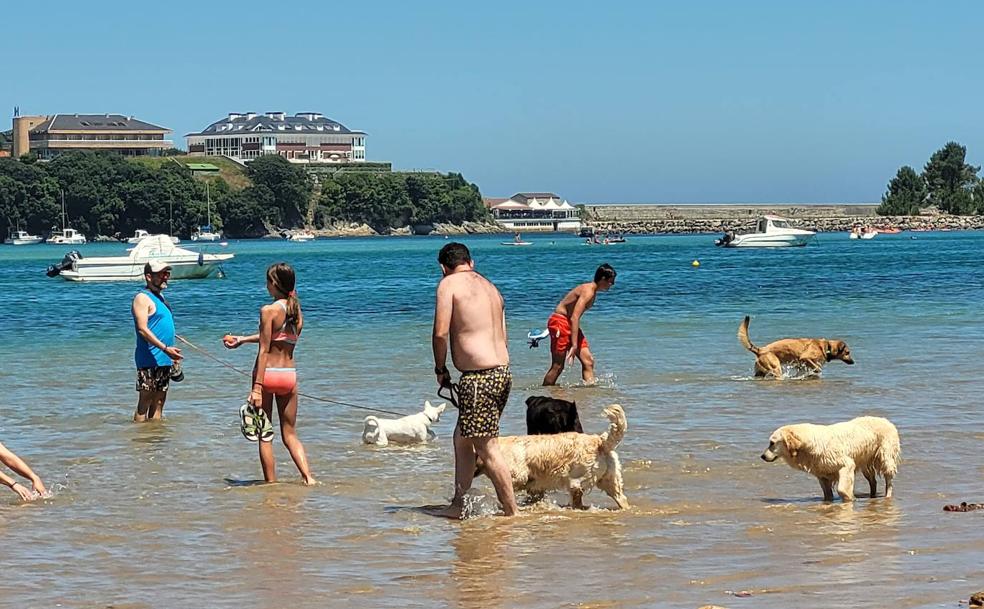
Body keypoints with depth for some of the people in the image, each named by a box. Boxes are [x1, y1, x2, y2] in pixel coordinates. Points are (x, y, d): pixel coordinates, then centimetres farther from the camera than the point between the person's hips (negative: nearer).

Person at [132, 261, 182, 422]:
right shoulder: (142, 298, -10)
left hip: (164, 360, 9)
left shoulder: (159, 297, 18)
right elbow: (143, 330, -19)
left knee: (159, 403, 11)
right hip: (150, 360, -9)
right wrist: (165, 348, -25)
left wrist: (173, 354, 21)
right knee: (145, 402, -7)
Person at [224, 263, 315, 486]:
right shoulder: (297, 313, 7)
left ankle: (271, 483, 8)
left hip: (268, 374, -5)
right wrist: (242, 339, 35)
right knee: (290, 434, 14)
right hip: (290, 375, 5)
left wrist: (257, 387, -16)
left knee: (265, 434, 6)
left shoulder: (269, 310, -11)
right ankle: (308, 477, -1)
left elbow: (264, 350, -15)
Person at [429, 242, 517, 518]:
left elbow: (441, 333, -12)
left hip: (479, 377, -9)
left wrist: (440, 369, 3)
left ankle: (512, 513, -1)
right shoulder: (490, 287, 19)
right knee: (462, 437, 21)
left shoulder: (449, 284, -3)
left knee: (487, 449, -3)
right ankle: (458, 505, 26)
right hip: (503, 370, 9)